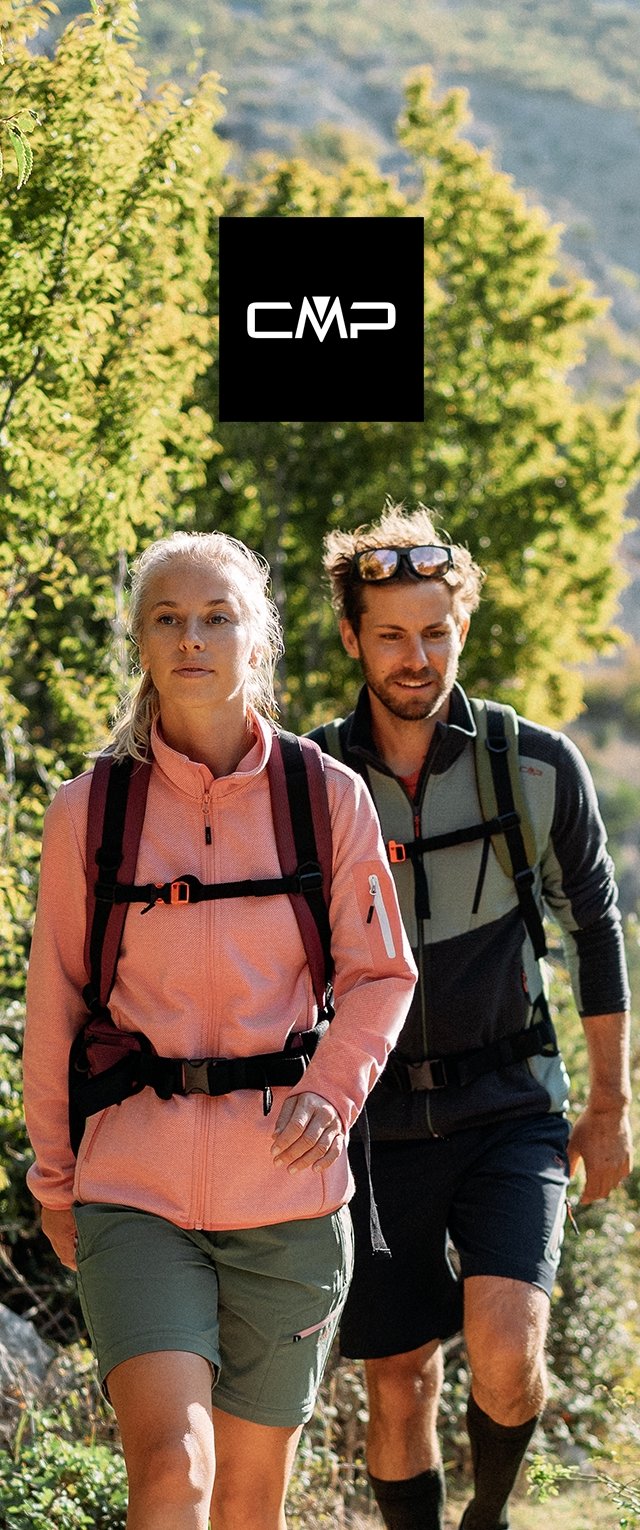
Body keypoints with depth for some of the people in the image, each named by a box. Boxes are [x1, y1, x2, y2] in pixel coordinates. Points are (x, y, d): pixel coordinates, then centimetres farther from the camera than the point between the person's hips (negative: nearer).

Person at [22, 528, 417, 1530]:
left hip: (285, 1194, 1)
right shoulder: (88, 811, 0)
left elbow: (380, 972, 8)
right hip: (136, 1195, -1)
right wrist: (53, 1176, 12)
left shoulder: (329, 799, 0)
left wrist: (333, 1091, -9)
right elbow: (55, 1002, 9)